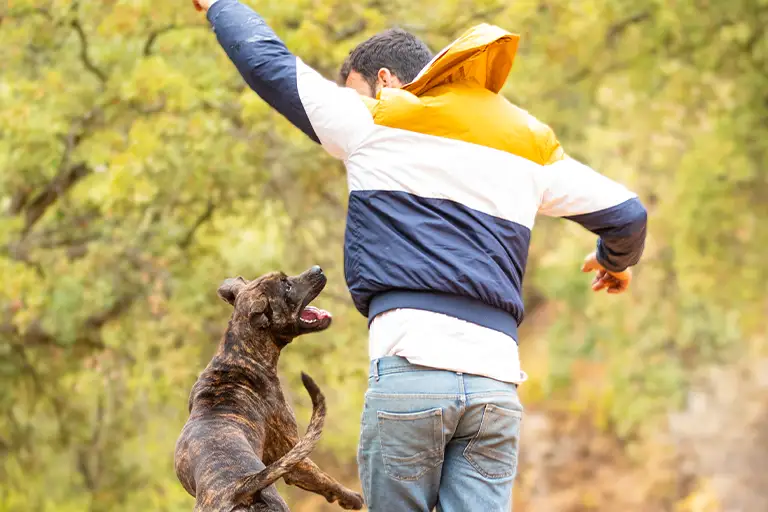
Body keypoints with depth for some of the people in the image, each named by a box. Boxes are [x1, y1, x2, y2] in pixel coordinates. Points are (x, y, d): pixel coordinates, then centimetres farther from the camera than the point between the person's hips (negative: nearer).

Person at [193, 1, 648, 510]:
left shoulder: (374, 122, 8)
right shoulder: (530, 142, 20)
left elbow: (269, 63, 17)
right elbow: (628, 214, 23)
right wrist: (616, 260, 46)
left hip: (411, 364, -4)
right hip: (496, 379, 4)